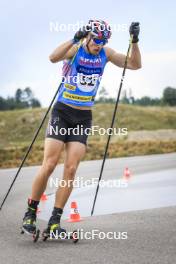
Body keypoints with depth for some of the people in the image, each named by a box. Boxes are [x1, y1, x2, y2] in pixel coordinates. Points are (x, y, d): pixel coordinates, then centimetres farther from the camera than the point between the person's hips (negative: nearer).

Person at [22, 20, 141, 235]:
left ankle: (54, 222, -1)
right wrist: (75, 39, -43)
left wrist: (134, 41, -12)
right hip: (62, 112, -4)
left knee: (71, 169, -5)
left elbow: (135, 65, 3)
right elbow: (53, 58, -32)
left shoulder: (106, 54, 3)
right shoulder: (75, 49, -11)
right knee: (49, 165, -10)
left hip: (83, 118, 4)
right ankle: (30, 213, 4)